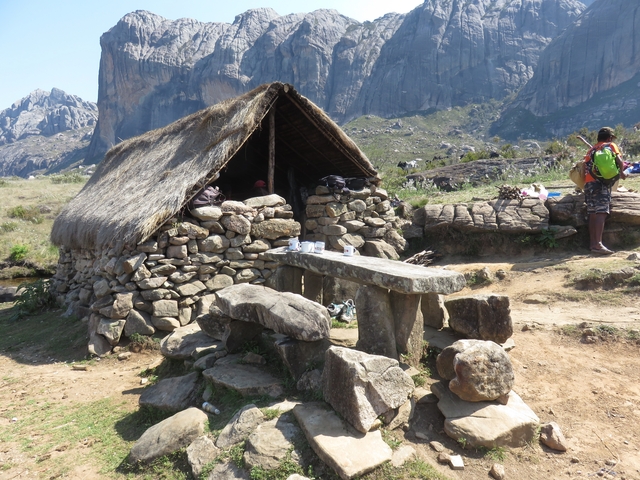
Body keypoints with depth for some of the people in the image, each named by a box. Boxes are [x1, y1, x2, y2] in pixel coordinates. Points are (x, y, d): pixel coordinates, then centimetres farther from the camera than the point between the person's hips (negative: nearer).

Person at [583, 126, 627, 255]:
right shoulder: (611, 145, 10)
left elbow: (587, 164, 17)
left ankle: (592, 243, 4)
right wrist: (622, 172, 11)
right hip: (601, 182, -6)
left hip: (588, 183, 6)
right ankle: (598, 244, -24)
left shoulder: (592, 149, 25)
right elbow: (619, 160, -5)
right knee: (601, 213, -14)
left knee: (593, 214, 6)